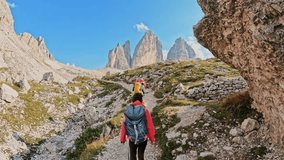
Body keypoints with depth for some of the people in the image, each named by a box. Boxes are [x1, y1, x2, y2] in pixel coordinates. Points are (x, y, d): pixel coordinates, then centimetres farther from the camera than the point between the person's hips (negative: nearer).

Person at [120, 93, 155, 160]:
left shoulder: (127, 111, -9)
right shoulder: (144, 110, -16)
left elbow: (123, 126, -4)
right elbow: (150, 126, -12)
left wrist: (122, 139, 9)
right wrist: (152, 138, 1)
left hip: (132, 138, 1)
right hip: (143, 138, -1)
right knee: (141, 154, 22)